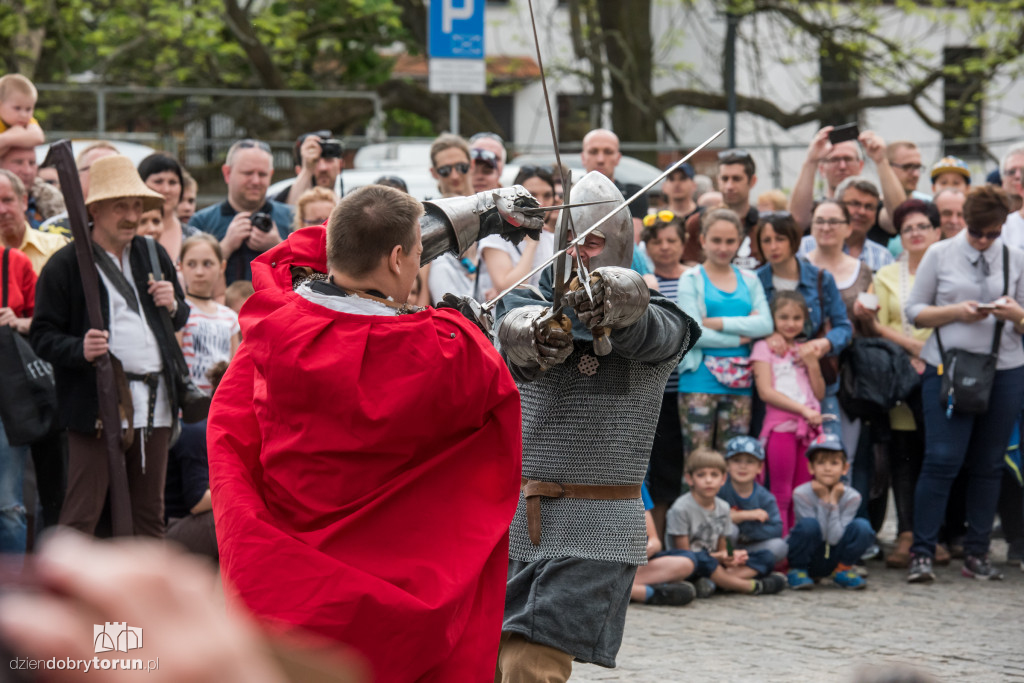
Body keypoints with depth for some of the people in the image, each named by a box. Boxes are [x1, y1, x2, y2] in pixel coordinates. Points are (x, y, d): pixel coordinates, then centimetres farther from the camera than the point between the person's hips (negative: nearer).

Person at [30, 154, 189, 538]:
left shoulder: (154, 256, 17)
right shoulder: (65, 266, -4)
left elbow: (180, 319, 26)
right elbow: (42, 337, -6)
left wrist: (173, 306, 3)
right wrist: (80, 350, -25)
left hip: (154, 402, 6)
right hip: (97, 404, -6)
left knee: (150, 512, 11)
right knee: (82, 513, -7)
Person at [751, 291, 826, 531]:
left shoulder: (806, 350, 19)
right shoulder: (765, 348, 3)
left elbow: (819, 394, 15)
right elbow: (766, 392, -10)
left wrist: (812, 364, 0)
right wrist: (803, 410, -18)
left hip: (808, 428, 5)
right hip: (781, 427, -5)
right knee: (781, 495, -6)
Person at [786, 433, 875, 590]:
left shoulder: (851, 497, -11)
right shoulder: (801, 494, -17)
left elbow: (834, 539, -17)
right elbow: (817, 534, -20)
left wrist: (833, 502, -21)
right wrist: (823, 501, -22)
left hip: (832, 558, 2)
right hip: (806, 557, -2)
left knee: (862, 527, -22)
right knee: (808, 524, -33)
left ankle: (843, 570, 2)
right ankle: (797, 571, -9)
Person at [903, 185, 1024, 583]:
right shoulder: (940, 255, 5)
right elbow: (913, 311, 5)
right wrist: (956, 312, -11)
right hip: (948, 368, -2)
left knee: (988, 464, 3)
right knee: (942, 460, -11)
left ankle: (977, 554, 11)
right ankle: (922, 553, -7)